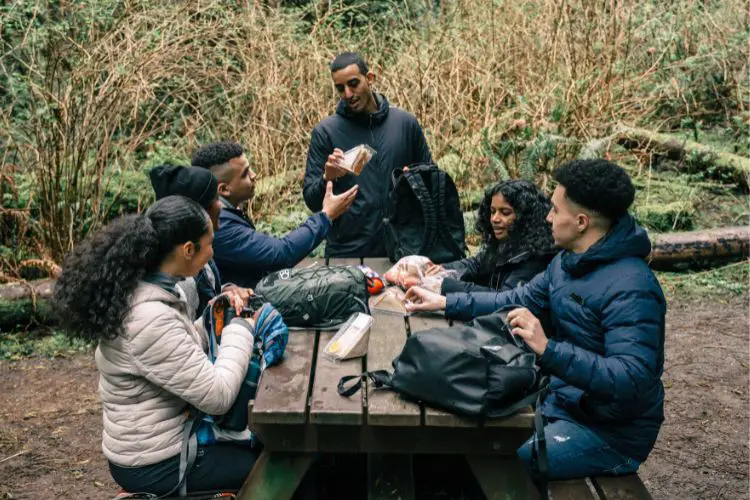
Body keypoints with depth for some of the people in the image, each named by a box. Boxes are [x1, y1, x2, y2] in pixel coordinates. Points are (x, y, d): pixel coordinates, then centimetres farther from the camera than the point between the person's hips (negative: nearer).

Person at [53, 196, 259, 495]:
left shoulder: (137, 288, -3)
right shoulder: (150, 319, -32)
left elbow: (185, 350, 10)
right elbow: (217, 397, -28)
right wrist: (241, 326, -17)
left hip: (159, 435, 9)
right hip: (154, 463, -9)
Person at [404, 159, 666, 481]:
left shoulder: (630, 289, -27)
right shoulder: (567, 261, 2)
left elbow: (631, 381, -34)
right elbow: (517, 300, 13)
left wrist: (548, 350, -42)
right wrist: (445, 303, 9)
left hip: (611, 431, -8)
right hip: (564, 403, 8)